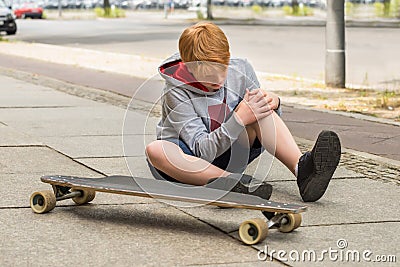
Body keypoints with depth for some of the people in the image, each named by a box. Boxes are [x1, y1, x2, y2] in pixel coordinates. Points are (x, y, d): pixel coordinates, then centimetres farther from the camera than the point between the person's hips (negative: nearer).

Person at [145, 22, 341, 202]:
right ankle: (236, 183, -48)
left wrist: (272, 102, -17)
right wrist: (239, 119, -35)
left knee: (258, 103, -20)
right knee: (155, 150, -39)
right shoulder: (176, 92, -19)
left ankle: (302, 170, -38)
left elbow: (264, 117, 8)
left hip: (226, 155, 3)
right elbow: (202, 150, -23)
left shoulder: (240, 71, -6)